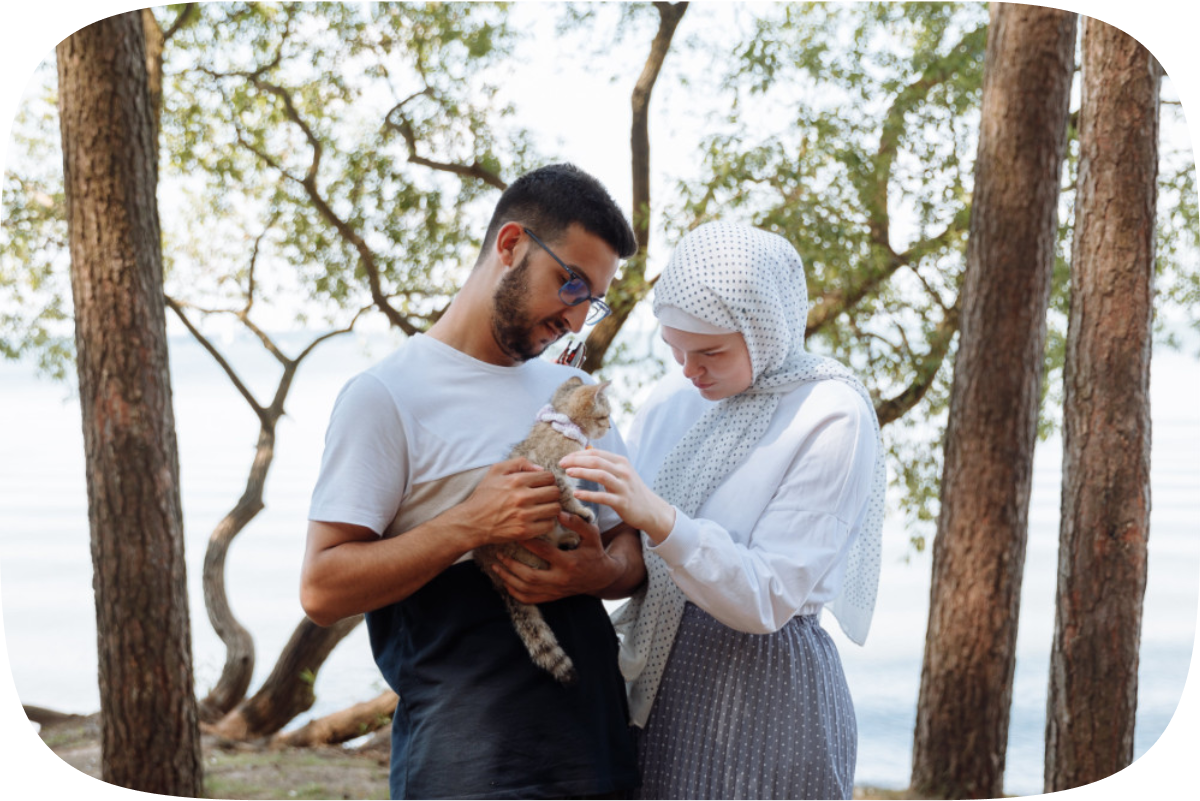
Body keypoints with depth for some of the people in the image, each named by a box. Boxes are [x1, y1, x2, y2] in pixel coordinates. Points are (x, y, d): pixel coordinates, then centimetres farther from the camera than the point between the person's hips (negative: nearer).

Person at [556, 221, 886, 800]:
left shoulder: (831, 417, -14)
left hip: (765, 685, -5)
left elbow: (768, 600, -20)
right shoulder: (674, 399, 3)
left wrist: (659, 519, -32)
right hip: (660, 684, 6)